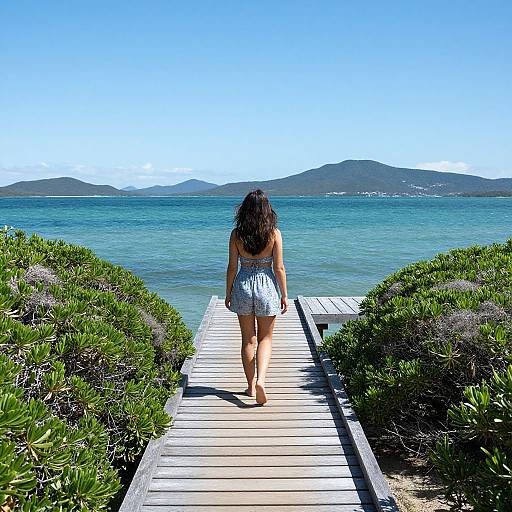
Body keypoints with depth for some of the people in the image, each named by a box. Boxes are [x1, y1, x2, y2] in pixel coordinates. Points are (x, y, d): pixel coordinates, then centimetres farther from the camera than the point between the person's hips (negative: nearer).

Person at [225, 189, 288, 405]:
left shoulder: (237, 233, -4)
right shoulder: (273, 233, -7)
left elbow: (232, 267, -2)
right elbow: (279, 268, -6)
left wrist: (228, 293, 9)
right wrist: (284, 295, 3)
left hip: (243, 285, 1)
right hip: (266, 285, -1)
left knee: (248, 340, 13)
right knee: (265, 338, 12)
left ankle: (251, 385, 20)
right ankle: (260, 380, -6)